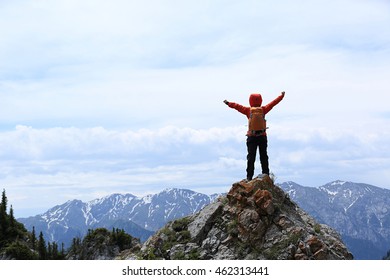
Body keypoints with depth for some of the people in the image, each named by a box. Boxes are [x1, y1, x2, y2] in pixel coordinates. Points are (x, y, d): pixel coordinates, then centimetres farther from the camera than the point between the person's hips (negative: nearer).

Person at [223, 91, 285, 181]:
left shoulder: (248, 110, -2)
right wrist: (282, 95, 21)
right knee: (264, 156, 8)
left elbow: (237, 106, 2)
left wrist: (228, 103, 15)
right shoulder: (263, 109, 1)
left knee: (251, 157, 1)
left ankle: (249, 176, -5)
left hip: (251, 137, -1)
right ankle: (266, 174, 7)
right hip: (262, 136, 1)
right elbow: (273, 103, 10)